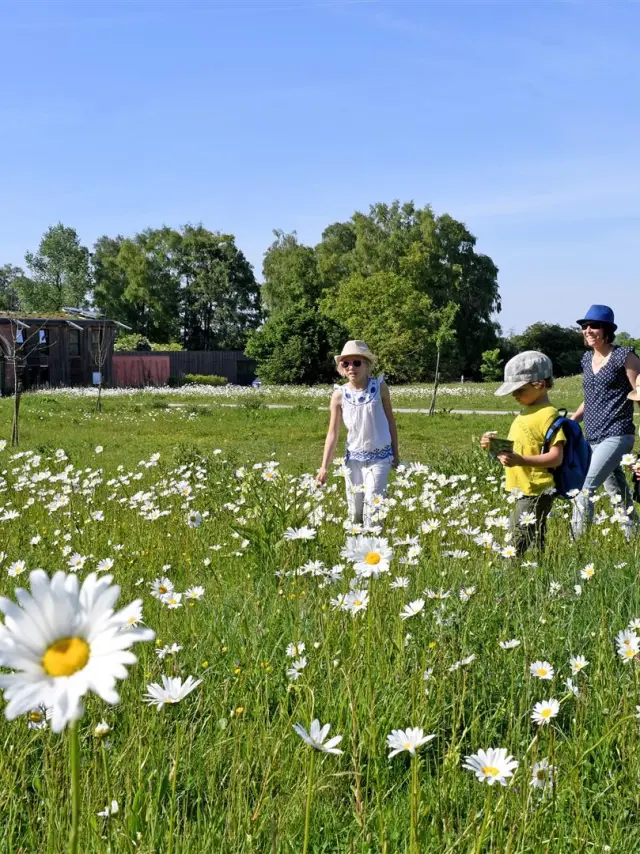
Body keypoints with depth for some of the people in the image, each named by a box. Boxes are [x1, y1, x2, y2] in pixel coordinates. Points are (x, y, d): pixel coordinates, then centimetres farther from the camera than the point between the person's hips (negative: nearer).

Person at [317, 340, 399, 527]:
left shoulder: (379, 387, -7)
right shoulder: (339, 395, -5)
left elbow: (390, 420, 4)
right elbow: (333, 433, -2)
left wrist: (395, 453, 7)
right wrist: (324, 466, -6)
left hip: (380, 457, -2)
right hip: (353, 458, 2)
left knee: (372, 505, -10)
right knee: (354, 510, 8)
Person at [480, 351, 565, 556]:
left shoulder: (548, 414, -14)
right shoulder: (526, 413, 15)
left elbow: (556, 457, -20)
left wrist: (521, 460, -29)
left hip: (536, 493, -10)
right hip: (523, 491, 10)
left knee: (519, 544, -11)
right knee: (534, 542, 13)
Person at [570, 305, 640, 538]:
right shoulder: (587, 359, 14)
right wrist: (572, 419, 12)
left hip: (616, 436, -7)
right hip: (593, 437, 7)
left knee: (585, 487, -20)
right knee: (618, 495, 16)